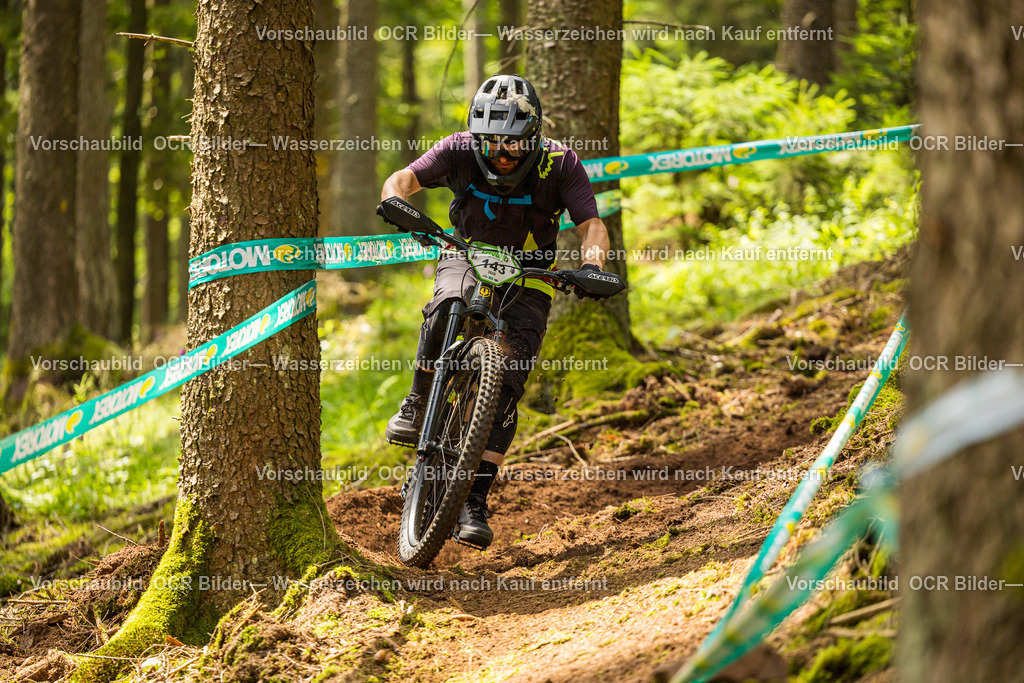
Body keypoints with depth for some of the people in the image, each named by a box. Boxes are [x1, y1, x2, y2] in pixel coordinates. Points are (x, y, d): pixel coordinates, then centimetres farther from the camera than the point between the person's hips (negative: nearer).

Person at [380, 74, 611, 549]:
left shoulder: (560, 164, -19)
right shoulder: (461, 150, -16)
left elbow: (592, 226, -23)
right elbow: (402, 179, -22)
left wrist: (591, 265, -44)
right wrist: (396, 200, -46)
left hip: (527, 277, -1)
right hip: (467, 258, 1)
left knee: (505, 386, -16)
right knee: (447, 308, -36)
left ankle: (475, 500, -16)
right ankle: (418, 403, -13)